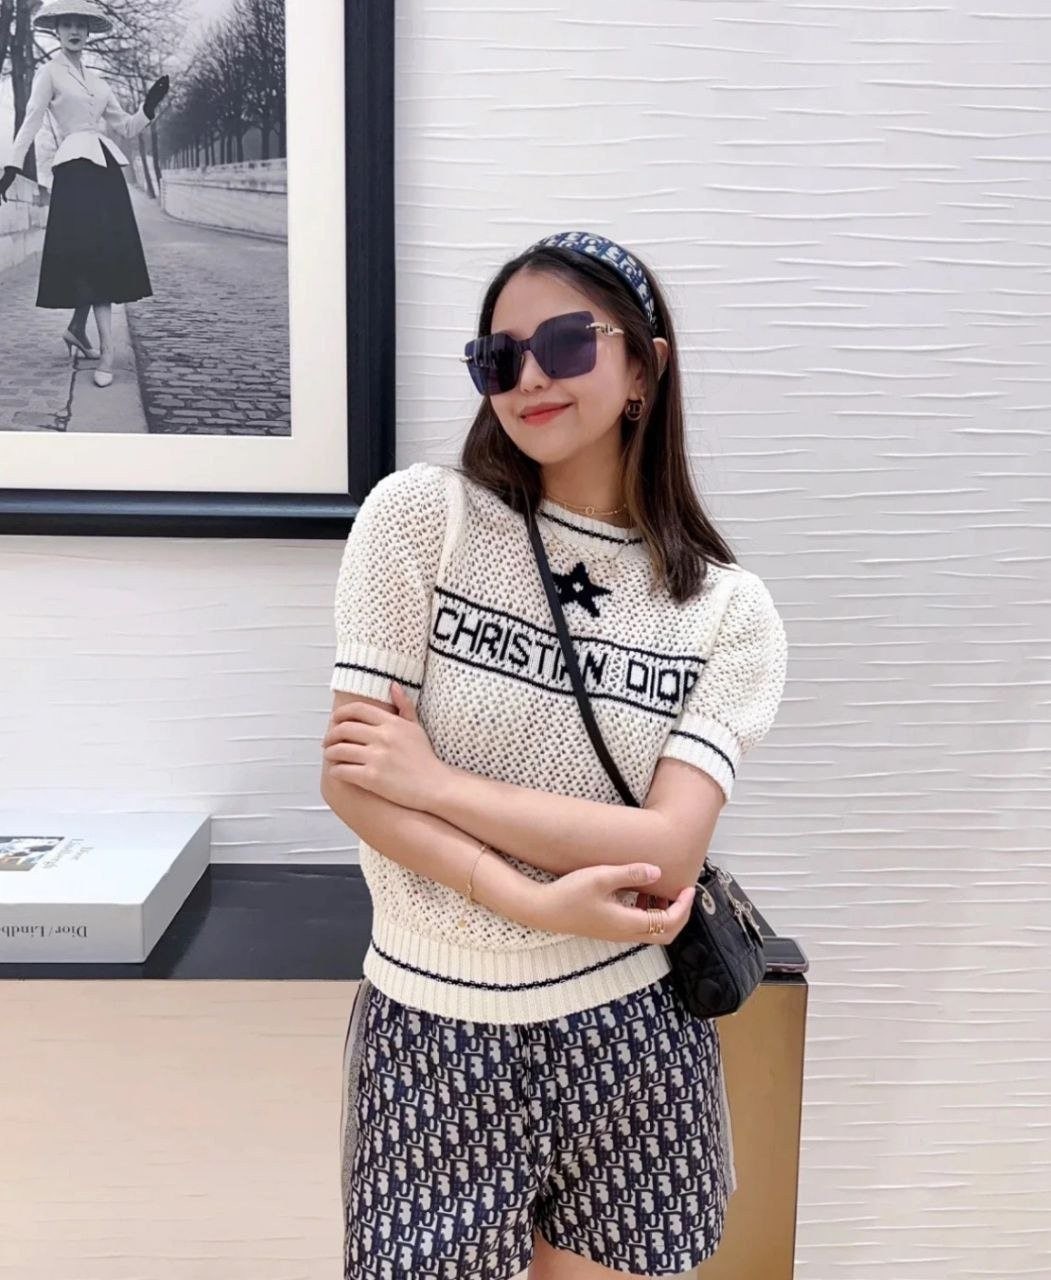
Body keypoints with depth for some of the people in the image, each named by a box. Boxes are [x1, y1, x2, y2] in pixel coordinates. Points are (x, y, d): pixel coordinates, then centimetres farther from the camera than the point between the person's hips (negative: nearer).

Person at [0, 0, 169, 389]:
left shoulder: (96, 80, 22)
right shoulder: (49, 73, 4)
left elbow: (126, 127, 20)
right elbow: (31, 122, -5)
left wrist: (150, 106, 3)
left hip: (106, 169, 6)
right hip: (75, 170, -6)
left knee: (106, 254, 5)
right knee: (94, 254, -14)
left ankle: (77, 329, 22)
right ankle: (106, 351, -18)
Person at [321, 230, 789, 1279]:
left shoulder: (729, 610, -5)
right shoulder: (421, 515, -9)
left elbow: (670, 847, -14)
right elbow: (351, 777, -11)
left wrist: (437, 781, -17)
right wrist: (537, 904, -19)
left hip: (625, 1034, 1)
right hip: (429, 1024, 0)